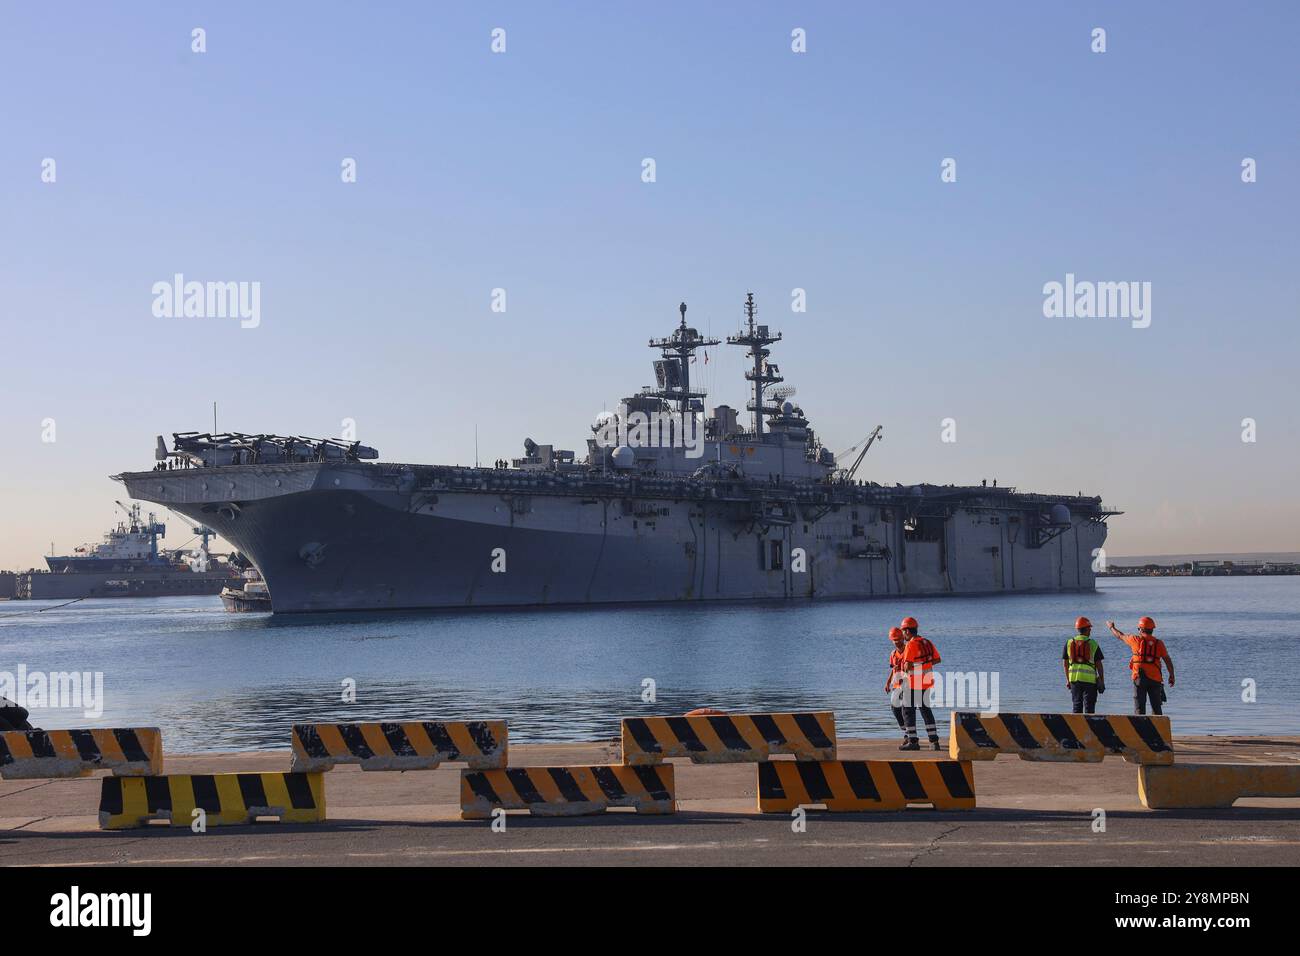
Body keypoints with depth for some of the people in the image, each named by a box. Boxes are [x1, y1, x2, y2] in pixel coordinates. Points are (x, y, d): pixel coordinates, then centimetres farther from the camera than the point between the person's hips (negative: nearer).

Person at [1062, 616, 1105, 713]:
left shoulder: (1069, 643, 6)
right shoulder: (1093, 644, -2)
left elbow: (1065, 663, 8)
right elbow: (1099, 665, -3)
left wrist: (1068, 679, 15)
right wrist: (1102, 682, 3)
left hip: (1074, 678, 3)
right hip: (1090, 679, -3)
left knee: (1077, 706, 10)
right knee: (1089, 706, 2)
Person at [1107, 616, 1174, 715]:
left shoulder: (1136, 640, -1)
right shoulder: (1159, 643, 5)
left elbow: (1120, 636, 15)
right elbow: (1168, 660, 5)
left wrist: (1111, 627, 34)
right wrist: (1171, 675, 14)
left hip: (1139, 678, -2)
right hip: (1155, 679, 2)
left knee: (1140, 707, 0)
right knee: (1156, 707, 9)